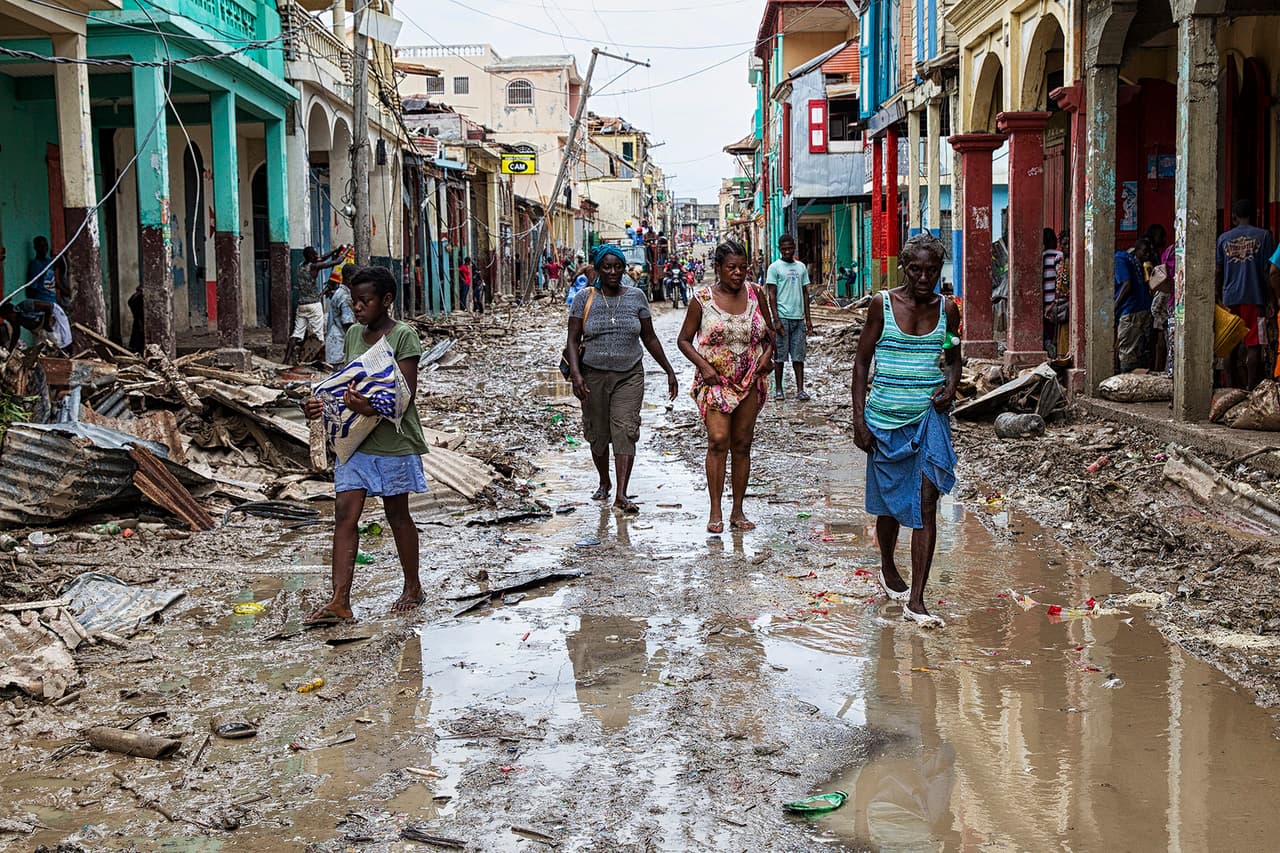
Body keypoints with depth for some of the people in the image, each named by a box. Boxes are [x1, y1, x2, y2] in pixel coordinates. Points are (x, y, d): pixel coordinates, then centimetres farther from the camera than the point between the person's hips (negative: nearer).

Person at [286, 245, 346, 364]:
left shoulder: (301, 266, 9)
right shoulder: (314, 267, -11)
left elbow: (320, 259, 24)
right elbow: (337, 262, -9)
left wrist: (335, 251, 23)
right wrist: (346, 251, 6)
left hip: (301, 304, 7)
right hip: (314, 305, -7)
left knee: (297, 332, 5)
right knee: (318, 334, -2)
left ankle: (287, 358, -1)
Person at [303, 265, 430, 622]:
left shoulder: (404, 336, -9)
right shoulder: (354, 334, 11)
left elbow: (406, 392, -16)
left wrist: (372, 409, -33)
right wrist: (326, 404, 0)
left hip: (393, 440, -6)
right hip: (356, 439, 6)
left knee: (397, 513, 8)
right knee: (345, 513, -4)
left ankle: (413, 588, 26)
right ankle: (339, 600, -5)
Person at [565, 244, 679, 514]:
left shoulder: (636, 297, 5)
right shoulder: (584, 299, 1)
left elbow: (649, 338, 11)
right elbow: (573, 340, -2)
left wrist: (669, 370, 10)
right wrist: (576, 374, -16)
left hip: (629, 375, 0)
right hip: (593, 376, 0)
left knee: (625, 431, -13)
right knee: (597, 434, 9)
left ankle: (621, 495, -17)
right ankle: (604, 483, 33)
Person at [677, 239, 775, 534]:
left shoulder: (755, 294, 5)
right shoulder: (702, 299, -4)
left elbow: (770, 331, 17)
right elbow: (685, 340, 2)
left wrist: (767, 353, -3)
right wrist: (704, 366, -12)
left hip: (750, 381, 3)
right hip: (715, 379, -3)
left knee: (742, 445, 6)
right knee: (718, 440, -15)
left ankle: (738, 511, 14)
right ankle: (715, 512, -8)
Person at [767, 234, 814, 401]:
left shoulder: (801, 267, 13)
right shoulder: (774, 267, -1)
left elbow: (805, 293, 16)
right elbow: (772, 295, -5)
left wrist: (808, 319, 10)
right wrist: (776, 320, -12)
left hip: (798, 318, 4)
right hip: (782, 317, -4)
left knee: (799, 355, 3)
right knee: (780, 355, 1)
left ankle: (800, 390, 4)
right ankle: (778, 389, 9)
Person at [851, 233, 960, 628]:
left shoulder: (946, 309, 3)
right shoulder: (883, 304, -4)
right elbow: (862, 362, 0)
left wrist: (951, 386, -6)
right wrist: (859, 418, -6)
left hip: (930, 417, 1)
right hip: (886, 417, -1)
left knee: (926, 503, -9)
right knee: (890, 502, 15)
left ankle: (915, 601, -8)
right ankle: (888, 570, 42)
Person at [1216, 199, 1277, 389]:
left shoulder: (1224, 238, 7)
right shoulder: (1263, 235, -1)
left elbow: (1218, 272, 8)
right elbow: (1268, 271, -5)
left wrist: (1220, 295, 18)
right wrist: (1272, 298, 1)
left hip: (1230, 297, 3)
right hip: (1254, 298, -3)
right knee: (1253, 345, -2)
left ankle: (1236, 386, 10)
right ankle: (1250, 387, -7)